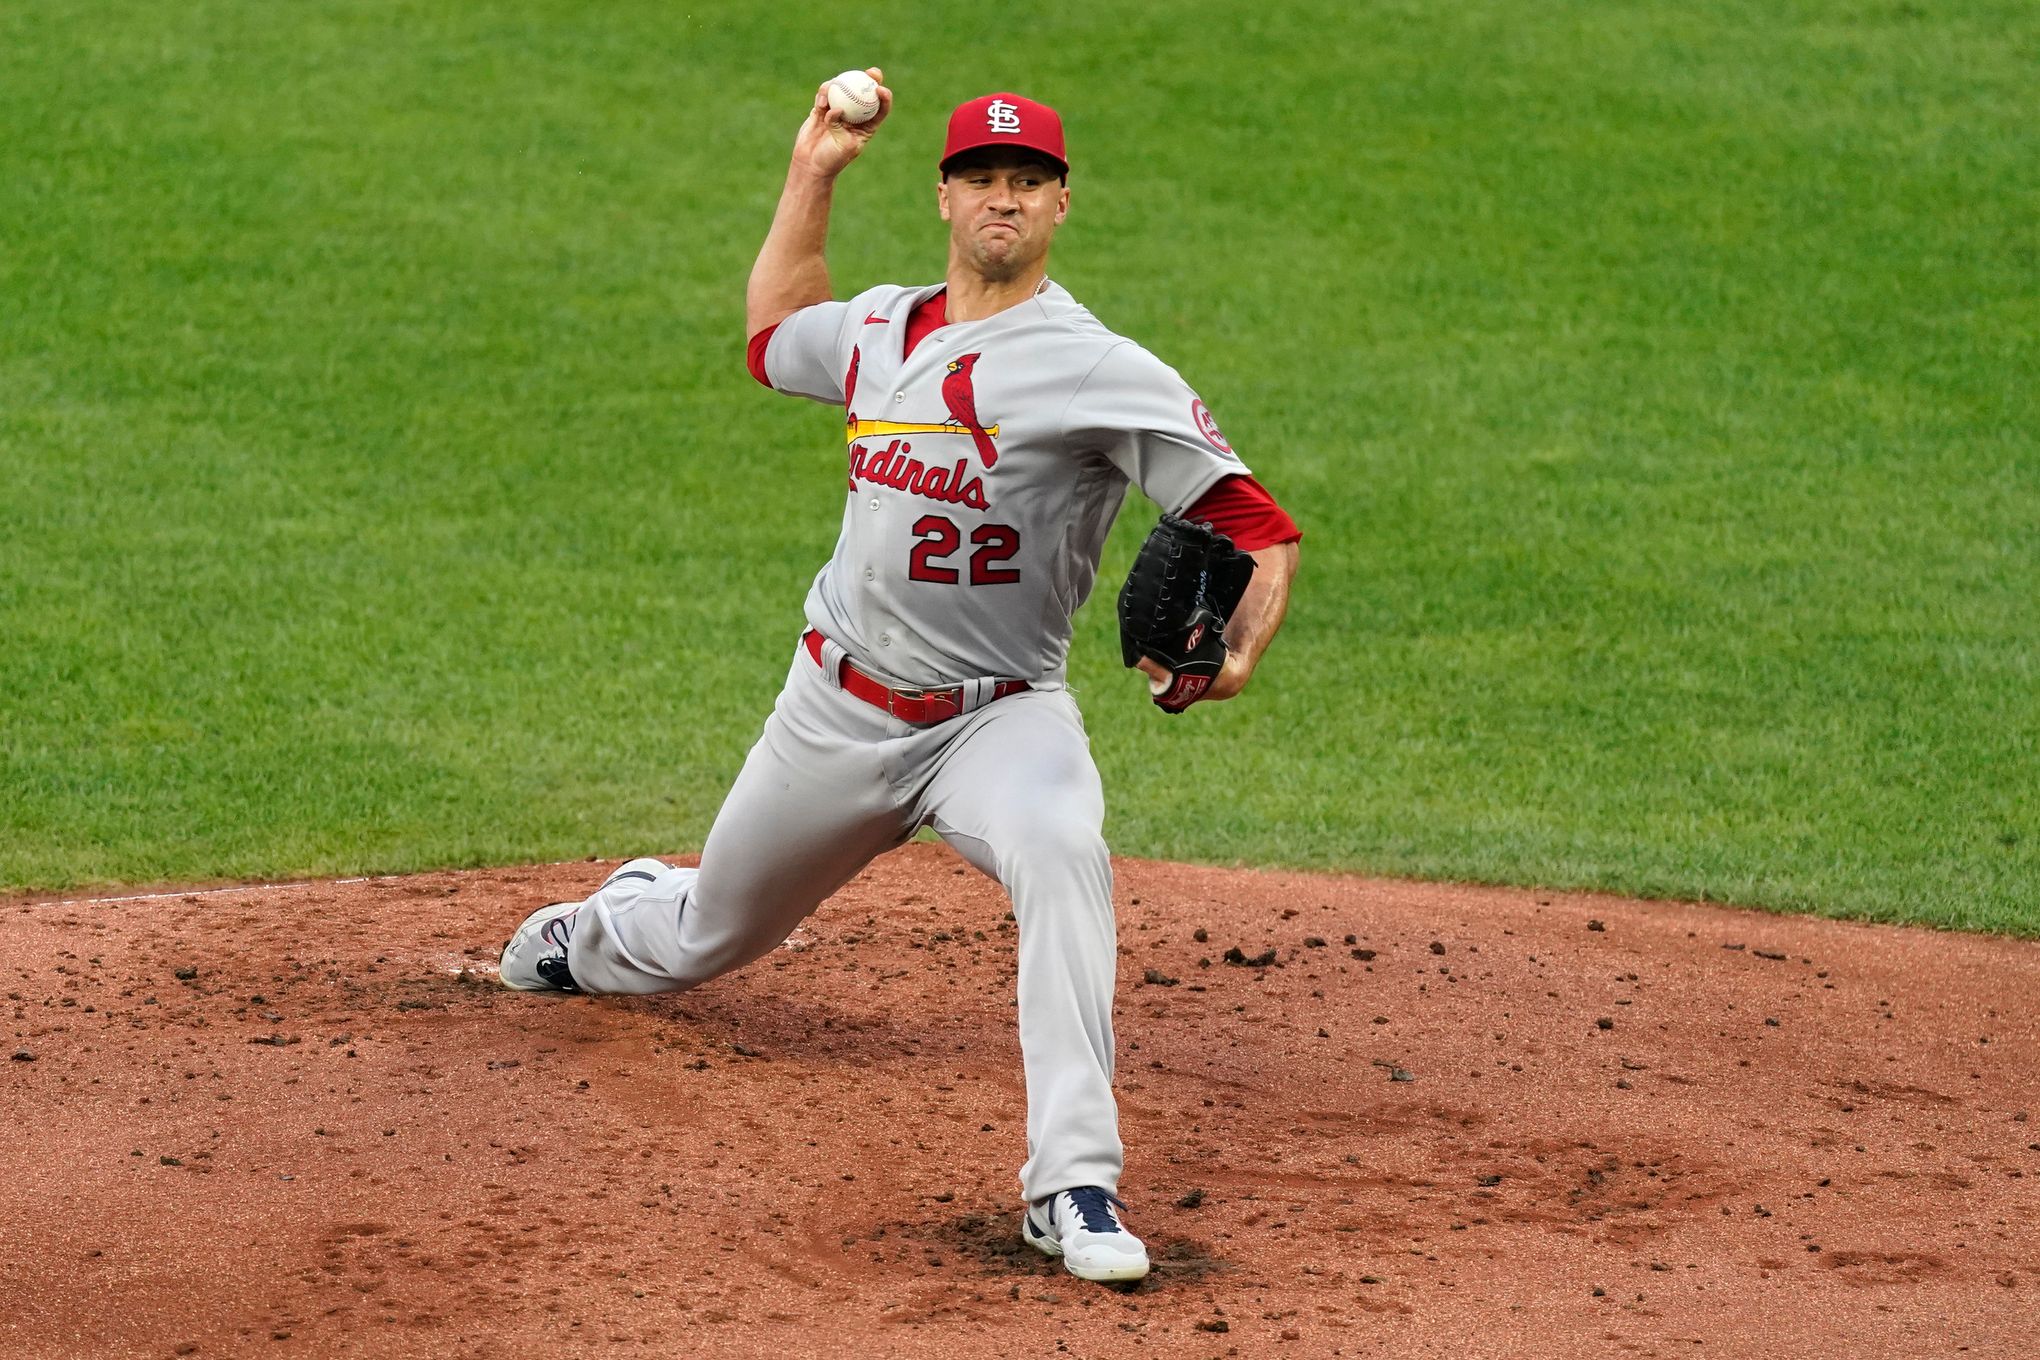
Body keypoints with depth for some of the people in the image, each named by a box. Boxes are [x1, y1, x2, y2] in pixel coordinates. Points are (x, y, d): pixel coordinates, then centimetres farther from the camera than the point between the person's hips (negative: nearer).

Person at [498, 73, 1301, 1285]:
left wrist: (1236, 658, -40)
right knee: (713, 932, 23)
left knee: (1063, 855, -38)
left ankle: (1075, 1184, -40)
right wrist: (814, 173, 20)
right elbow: (771, 333, 30)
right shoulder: (878, 329, 5)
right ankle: (613, 925, 62)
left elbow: (1257, 527, -20)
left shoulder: (1100, 370, -15)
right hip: (838, 713, 5)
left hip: (999, 718, -5)